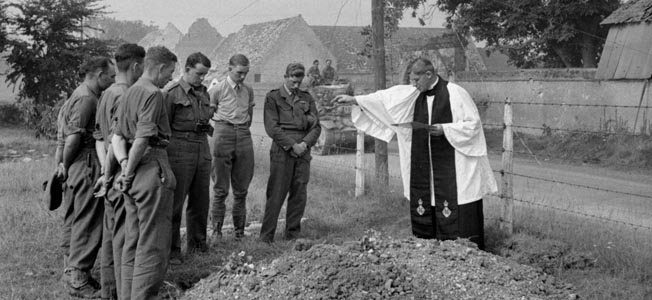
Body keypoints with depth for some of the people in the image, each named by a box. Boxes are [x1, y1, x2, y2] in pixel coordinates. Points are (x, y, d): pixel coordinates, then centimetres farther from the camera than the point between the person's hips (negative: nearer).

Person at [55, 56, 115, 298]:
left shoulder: (77, 96, 18)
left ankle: (71, 270, 26)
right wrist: (65, 164, -8)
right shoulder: (86, 98, -14)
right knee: (88, 223, -6)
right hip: (87, 165, -11)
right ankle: (78, 280, -1)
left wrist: (63, 164, 11)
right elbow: (73, 137, -20)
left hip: (75, 168, 11)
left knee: (74, 220, 16)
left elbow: (65, 133, 16)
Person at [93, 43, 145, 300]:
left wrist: (105, 170, 6)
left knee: (111, 234, 16)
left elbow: (99, 137, 13)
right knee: (124, 237, -2)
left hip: (113, 178, 9)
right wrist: (108, 176, -13)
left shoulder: (106, 95, 11)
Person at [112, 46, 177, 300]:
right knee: (153, 243, -3)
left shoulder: (128, 93, 16)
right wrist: (129, 173, -11)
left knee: (133, 241, 15)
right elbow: (142, 139, -19)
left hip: (134, 175, 9)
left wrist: (124, 165, -3)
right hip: (152, 169, -9)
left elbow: (116, 137, 10)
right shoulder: (153, 94, -13)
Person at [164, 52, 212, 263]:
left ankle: (197, 242, 25)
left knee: (200, 201, 11)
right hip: (180, 152, -6)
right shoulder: (172, 93, -6)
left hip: (202, 150, 6)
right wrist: (163, 156, -9)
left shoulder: (203, 92, 15)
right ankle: (172, 249, 4)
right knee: (175, 202, -2)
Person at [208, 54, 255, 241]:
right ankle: (216, 230, 5)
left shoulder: (248, 91, 12)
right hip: (223, 136, -4)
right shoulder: (217, 90, -2)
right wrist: (221, 129, 2)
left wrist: (244, 129, 12)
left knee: (242, 189, 6)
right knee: (221, 189, -2)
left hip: (244, 137, 4)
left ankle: (239, 231, 13)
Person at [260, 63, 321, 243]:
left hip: (303, 152, 4)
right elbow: (272, 128, -5)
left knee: (300, 195, 3)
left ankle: (293, 235, 13)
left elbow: (316, 126, 11)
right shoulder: (273, 98, 4)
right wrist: (292, 145, -12)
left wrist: (305, 143, -7)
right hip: (282, 152, -4)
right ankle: (266, 237, 2)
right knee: (276, 195, -5)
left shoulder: (307, 99, 16)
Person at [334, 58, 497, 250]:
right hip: (423, 167, 6)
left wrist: (444, 129, -16)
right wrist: (353, 100, 3)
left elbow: (473, 123, -7)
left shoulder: (455, 93, -8)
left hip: (452, 167, -6)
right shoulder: (414, 94, 8)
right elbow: (386, 97, 7)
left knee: (458, 212, -6)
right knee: (423, 211, 7)